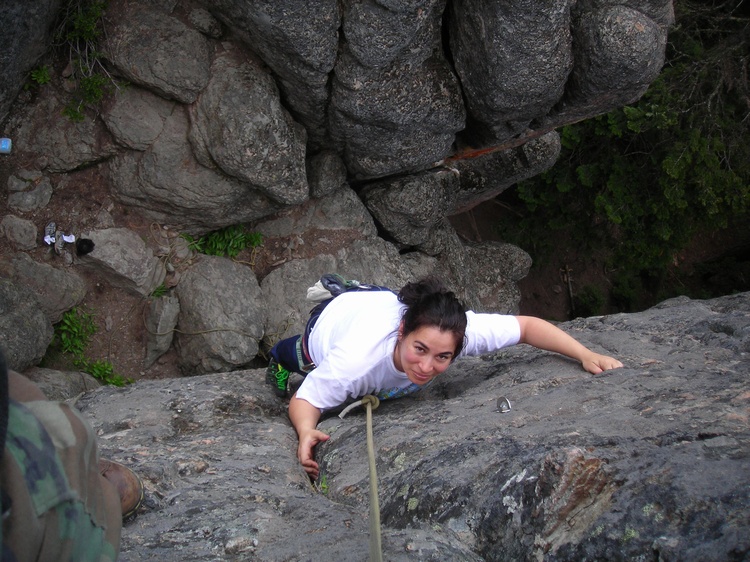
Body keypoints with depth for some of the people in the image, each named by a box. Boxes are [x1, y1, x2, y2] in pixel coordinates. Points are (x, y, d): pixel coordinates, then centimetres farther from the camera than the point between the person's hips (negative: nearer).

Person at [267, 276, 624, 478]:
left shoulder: (455, 331, -46)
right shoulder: (357, 361, -51)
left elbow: (527, 325, -36)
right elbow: (304, 400, -39)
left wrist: (586, 356, -47)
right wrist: (307, 434, -61)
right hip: (330, 319, -2)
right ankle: (281, 357, 65)